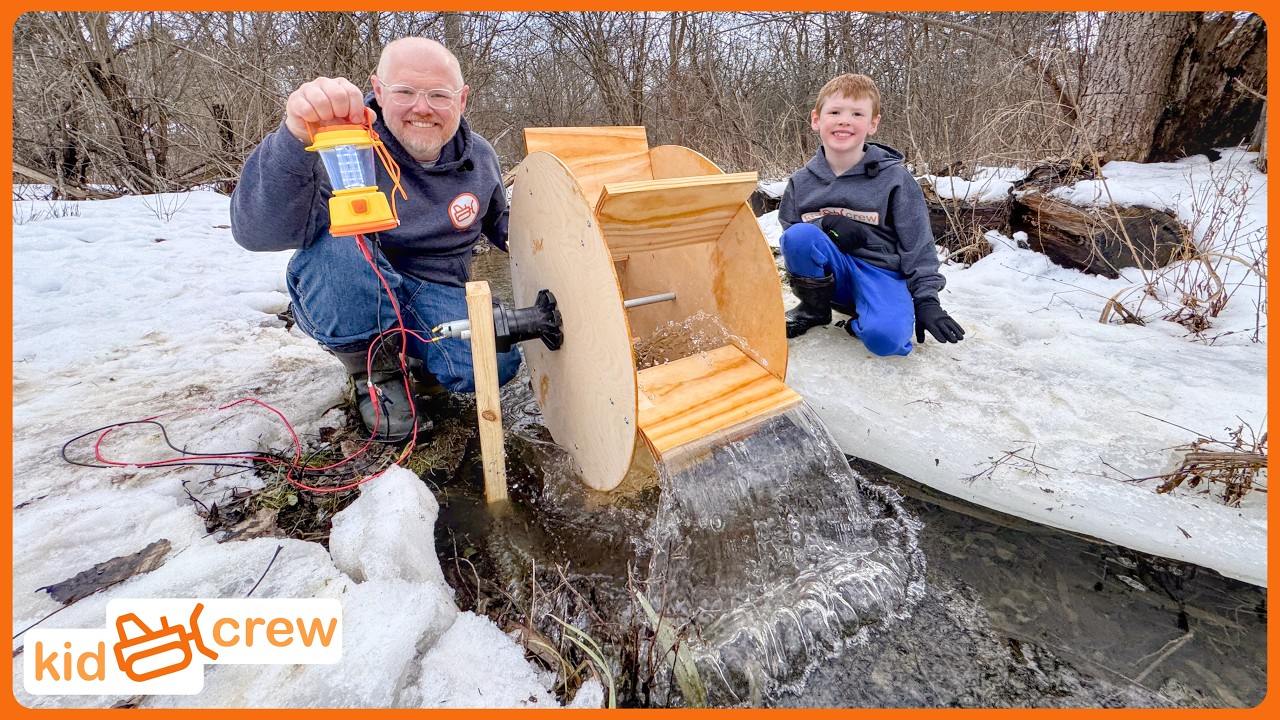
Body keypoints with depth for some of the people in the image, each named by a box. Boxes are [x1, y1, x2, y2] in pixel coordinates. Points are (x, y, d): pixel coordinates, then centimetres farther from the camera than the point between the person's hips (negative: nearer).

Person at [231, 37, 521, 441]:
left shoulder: (479, 157, -2)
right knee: (335, 244, -37)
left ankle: (407, 349, 11)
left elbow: (499, 222, 19)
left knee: (494, 366, -26)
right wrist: (295, 138, -53)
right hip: (348, 301, -3)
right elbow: (260, 232, -36)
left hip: (436, 295, 4)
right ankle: (374, 368, -8)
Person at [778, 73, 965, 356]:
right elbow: (788, 233, 4)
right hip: (832, 273, 3)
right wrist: (825, 224, -16)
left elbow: (918, 245, -1)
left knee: (885, 337, -34)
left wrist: (926, 300, -7)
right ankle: (814, 309, -4)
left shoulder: (894, 179, -3)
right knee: (799, 234, -29)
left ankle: (861, 320, 3)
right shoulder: (800, 183, 3)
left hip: (882, 272, -2)